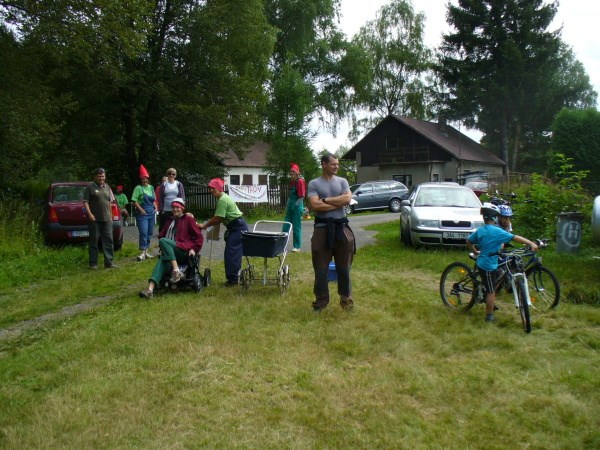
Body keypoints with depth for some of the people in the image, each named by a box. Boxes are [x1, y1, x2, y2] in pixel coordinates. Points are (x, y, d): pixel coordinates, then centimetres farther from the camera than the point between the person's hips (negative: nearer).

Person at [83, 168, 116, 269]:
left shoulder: (107, 187, 14)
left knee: (108, 240, 2)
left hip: (107, 219, 5)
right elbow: (85, 202, -6)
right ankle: (93, 264, 8)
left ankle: (109, 262, 7)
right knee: (94, 241, 2)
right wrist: (89, 214, -17)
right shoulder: (90, 187, -1)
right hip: (95, 219, -5)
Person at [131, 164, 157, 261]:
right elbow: (134, 201, -10)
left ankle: (147, 251, 19)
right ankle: (142, 253, -9)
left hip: (151, 213, 6)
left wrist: (155, 207, 6)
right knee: (143, 233, -12)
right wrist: (141, 210, -16)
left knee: (149, 233, 10)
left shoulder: (151, 187, 12)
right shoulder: (138, 188, -5)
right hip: (142, 213, -6)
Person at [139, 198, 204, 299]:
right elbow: (161, 235, 25)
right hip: (170, 253, 4)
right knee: (162, 260, -29)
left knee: (163, 241, -29)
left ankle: (176, 271, -36)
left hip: (184, 252, -4)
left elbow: (199, 236, 7)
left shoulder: (188, 219, 12)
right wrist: (163, 248, 7)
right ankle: (150, 289, -47)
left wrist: (194, 249, -6)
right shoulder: (169, 221, 27)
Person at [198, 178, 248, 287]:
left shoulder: (222, 200, -17)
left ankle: (233, 279, -6)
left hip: (238, 227, -10)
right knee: (232, 253, 12)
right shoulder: (222, 198, 14)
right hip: (235, 227, 10)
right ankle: (232, 279, 18)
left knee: (232, 253, -10)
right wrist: (206, 224, 6)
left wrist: (204, 225, -9)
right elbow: (219, 218, 13)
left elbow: (217, 219, -18)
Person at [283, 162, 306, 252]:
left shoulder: (300, 181, -12)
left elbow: (302, 196, -16)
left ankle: (297, 246, 7)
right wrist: (288, 205, 14)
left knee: (296, 227, -1)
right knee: (286, 226, 9)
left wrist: (295, 205, -19)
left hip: (297, 207, -8)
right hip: (290, 206, 8)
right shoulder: (292, 181, 12)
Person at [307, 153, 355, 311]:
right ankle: (321, 299, 16)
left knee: (343, 267, 9)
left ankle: (346, 298, 21)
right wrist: (338, 203, -9)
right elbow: (315, 205, -14)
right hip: (322, 228, -2)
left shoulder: (342, 181, 8)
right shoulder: (314, 184, 0)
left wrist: (325, 200, -11)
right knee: (321, 268, 4)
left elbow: (347, 199, -8)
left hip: (341, 227, 2)